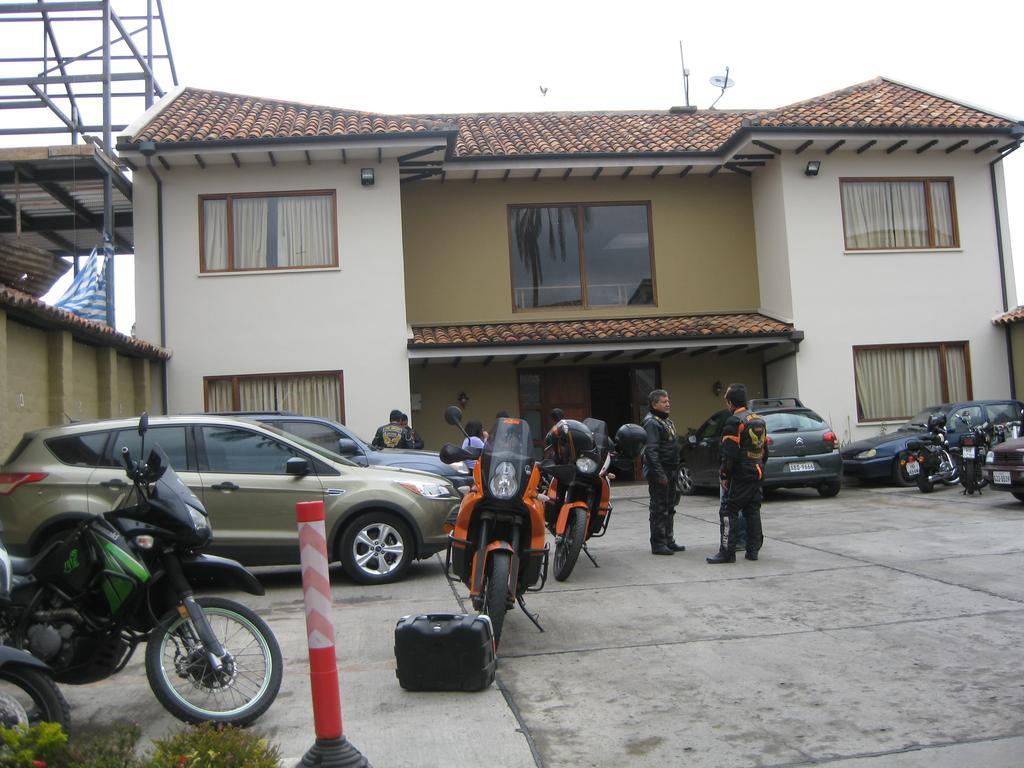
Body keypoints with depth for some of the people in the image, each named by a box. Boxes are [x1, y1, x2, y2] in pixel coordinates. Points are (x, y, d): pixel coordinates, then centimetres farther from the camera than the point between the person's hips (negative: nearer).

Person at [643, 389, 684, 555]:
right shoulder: (651, 423, -14)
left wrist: (676, 470, 18)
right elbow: (651, 450, -21)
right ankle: (658, 544, -2)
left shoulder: (667, 421, 18)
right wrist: (659, 473, -26)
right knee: (659, 509, -6)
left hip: (670, 471, 10)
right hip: (660, 472, -10)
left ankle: (669, 541, 23)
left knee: (669, 508, 15)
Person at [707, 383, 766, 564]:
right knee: (753, 511, 13)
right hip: (757, 473, 8)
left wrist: (724, 476, -10)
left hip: (741, 475, -8)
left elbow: (729, 454, -18)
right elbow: (765, 449, 20)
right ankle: (753, 550, 16)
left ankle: (727, 552, -7)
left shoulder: (734, 422, -15)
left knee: (729, 512, -5)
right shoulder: (759, 420, 13)